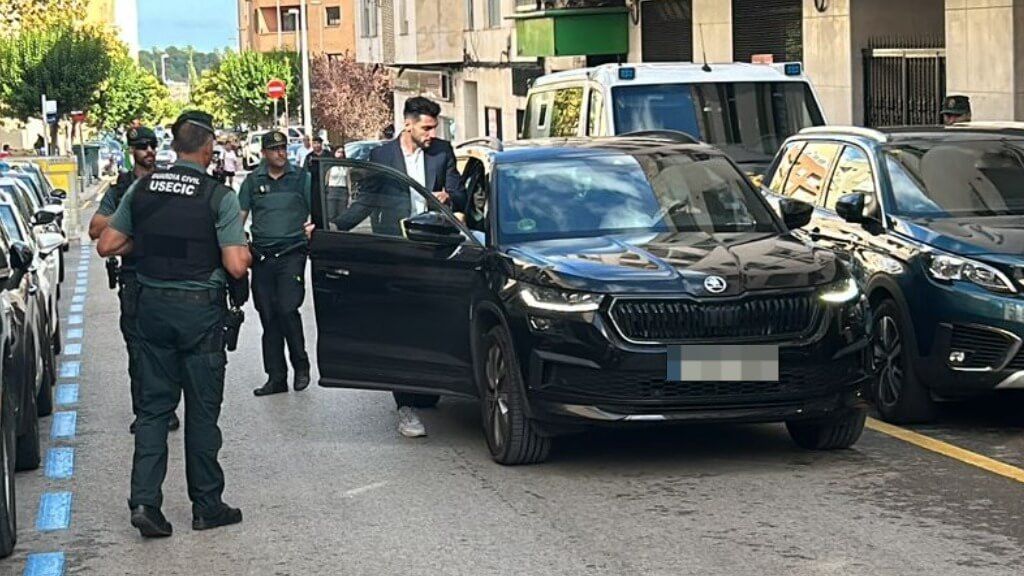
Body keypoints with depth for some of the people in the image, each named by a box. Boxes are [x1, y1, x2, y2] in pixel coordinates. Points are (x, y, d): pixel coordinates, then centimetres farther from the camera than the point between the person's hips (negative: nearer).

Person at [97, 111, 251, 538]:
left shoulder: (142, 189, 1)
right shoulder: (219, 197, -12)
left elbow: (107, 245, 5)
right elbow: (236, 266, -16)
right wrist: (246, 252, 5)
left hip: (152, 305, 4)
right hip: (200, 310, -4)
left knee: (153, 406, 11)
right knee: (202, 410, 6)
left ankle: (144, 501, 1)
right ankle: (207, 506, 15)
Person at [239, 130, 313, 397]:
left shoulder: (300, 178, 6)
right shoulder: (253, 180, 10)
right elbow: (240, 215, 10)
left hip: (292, 253, -3)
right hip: (262, 256, 3)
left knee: (288, 310, -14)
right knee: (268, 317, 4)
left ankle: (301, 366, 4)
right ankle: (276, 377, 9)